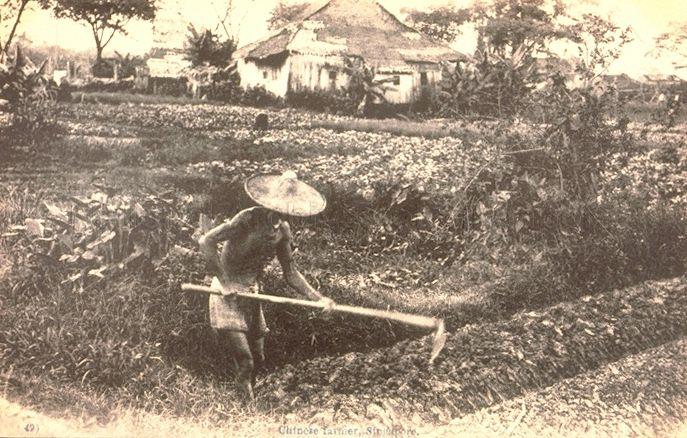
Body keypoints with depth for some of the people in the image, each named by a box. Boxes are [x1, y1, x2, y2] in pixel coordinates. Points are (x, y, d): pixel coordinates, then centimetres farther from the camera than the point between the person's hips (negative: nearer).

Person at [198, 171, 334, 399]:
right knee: (245, 362, -13)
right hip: (228, 295, -6)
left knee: (258, 359, 11)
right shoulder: (249, 219, -20)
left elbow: (290, 273, 7)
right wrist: (225, 282, -24)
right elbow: (206, 242, -24)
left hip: (252, 294, 7)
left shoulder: (283, 230, 1)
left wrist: (318, 298, -4)